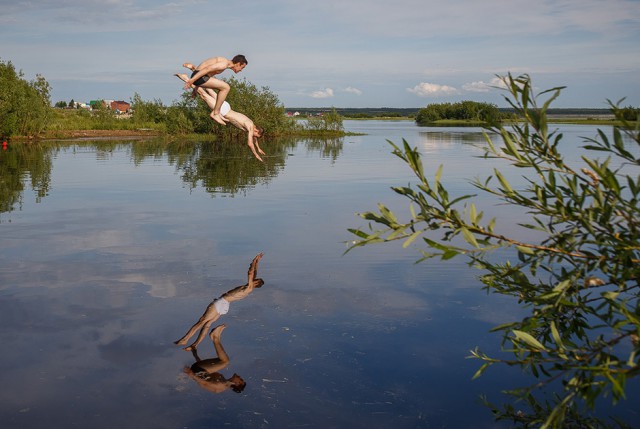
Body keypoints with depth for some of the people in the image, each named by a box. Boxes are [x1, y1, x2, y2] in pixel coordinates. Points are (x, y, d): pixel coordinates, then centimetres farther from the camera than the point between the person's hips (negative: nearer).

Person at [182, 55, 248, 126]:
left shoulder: (223, 61, 19)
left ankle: (217, 112, 14)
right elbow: (207, 69, -23)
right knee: (226, 87, -14)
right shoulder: (225, 64, -13)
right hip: (199, 77, -10)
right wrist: (192, 80, -27)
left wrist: (195, 87, 28)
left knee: (223, 87, 19)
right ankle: (215, 113, -8)